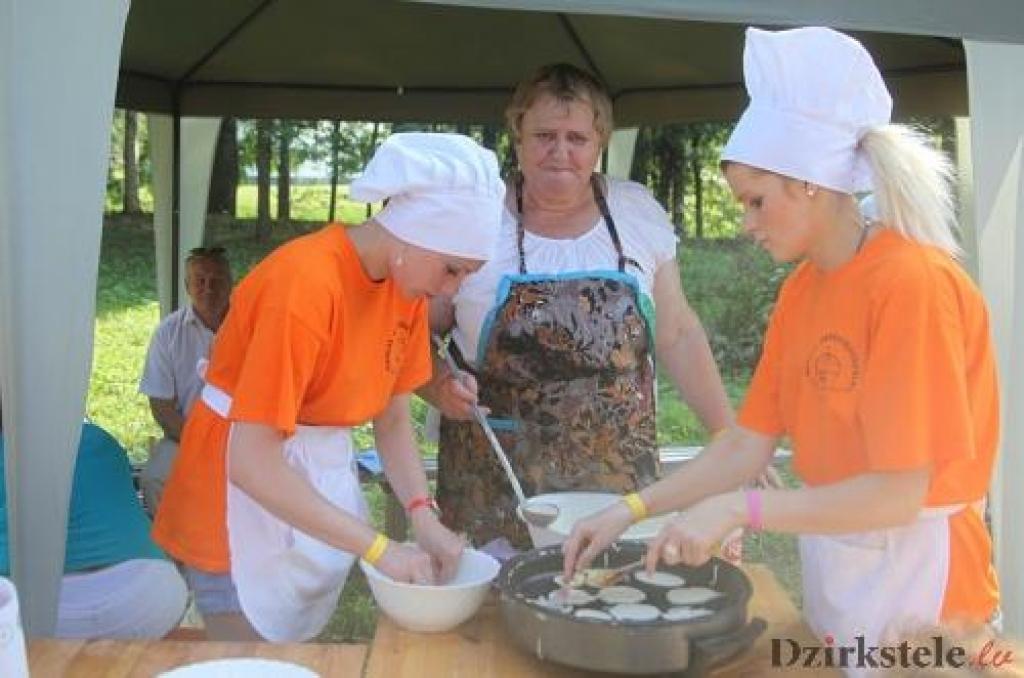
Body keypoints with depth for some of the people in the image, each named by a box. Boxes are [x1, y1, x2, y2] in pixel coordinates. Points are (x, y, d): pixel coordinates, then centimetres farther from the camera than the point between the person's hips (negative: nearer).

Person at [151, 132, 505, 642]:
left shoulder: (408, 284, -4)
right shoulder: (305, 282, -27)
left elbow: (393, 420, 2)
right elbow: (251, 462, -29)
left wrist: (424, 519, -14)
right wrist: (379, 548, -28)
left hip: (321, 483, 7)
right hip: (249, 494, -7)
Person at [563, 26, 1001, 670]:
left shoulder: (915, 284, -21)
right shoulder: (800, 291, 1)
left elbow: (899, 494, -22)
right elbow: (747, 446, 3)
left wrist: (736, 508, -22)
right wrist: (633, 508, -5)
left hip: (916, 585, -6)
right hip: (833, 579, 6)